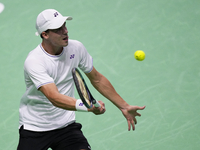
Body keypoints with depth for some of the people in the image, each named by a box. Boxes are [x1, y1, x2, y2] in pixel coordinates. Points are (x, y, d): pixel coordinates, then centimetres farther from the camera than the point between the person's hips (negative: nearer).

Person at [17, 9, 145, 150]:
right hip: (34, 129, -3)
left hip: (66, 124, 3)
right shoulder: (33, 61, -22)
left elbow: (97, 79, 11)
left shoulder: (76, 48, -3)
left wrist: (124, 106, 13)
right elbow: (54, 97, -33)